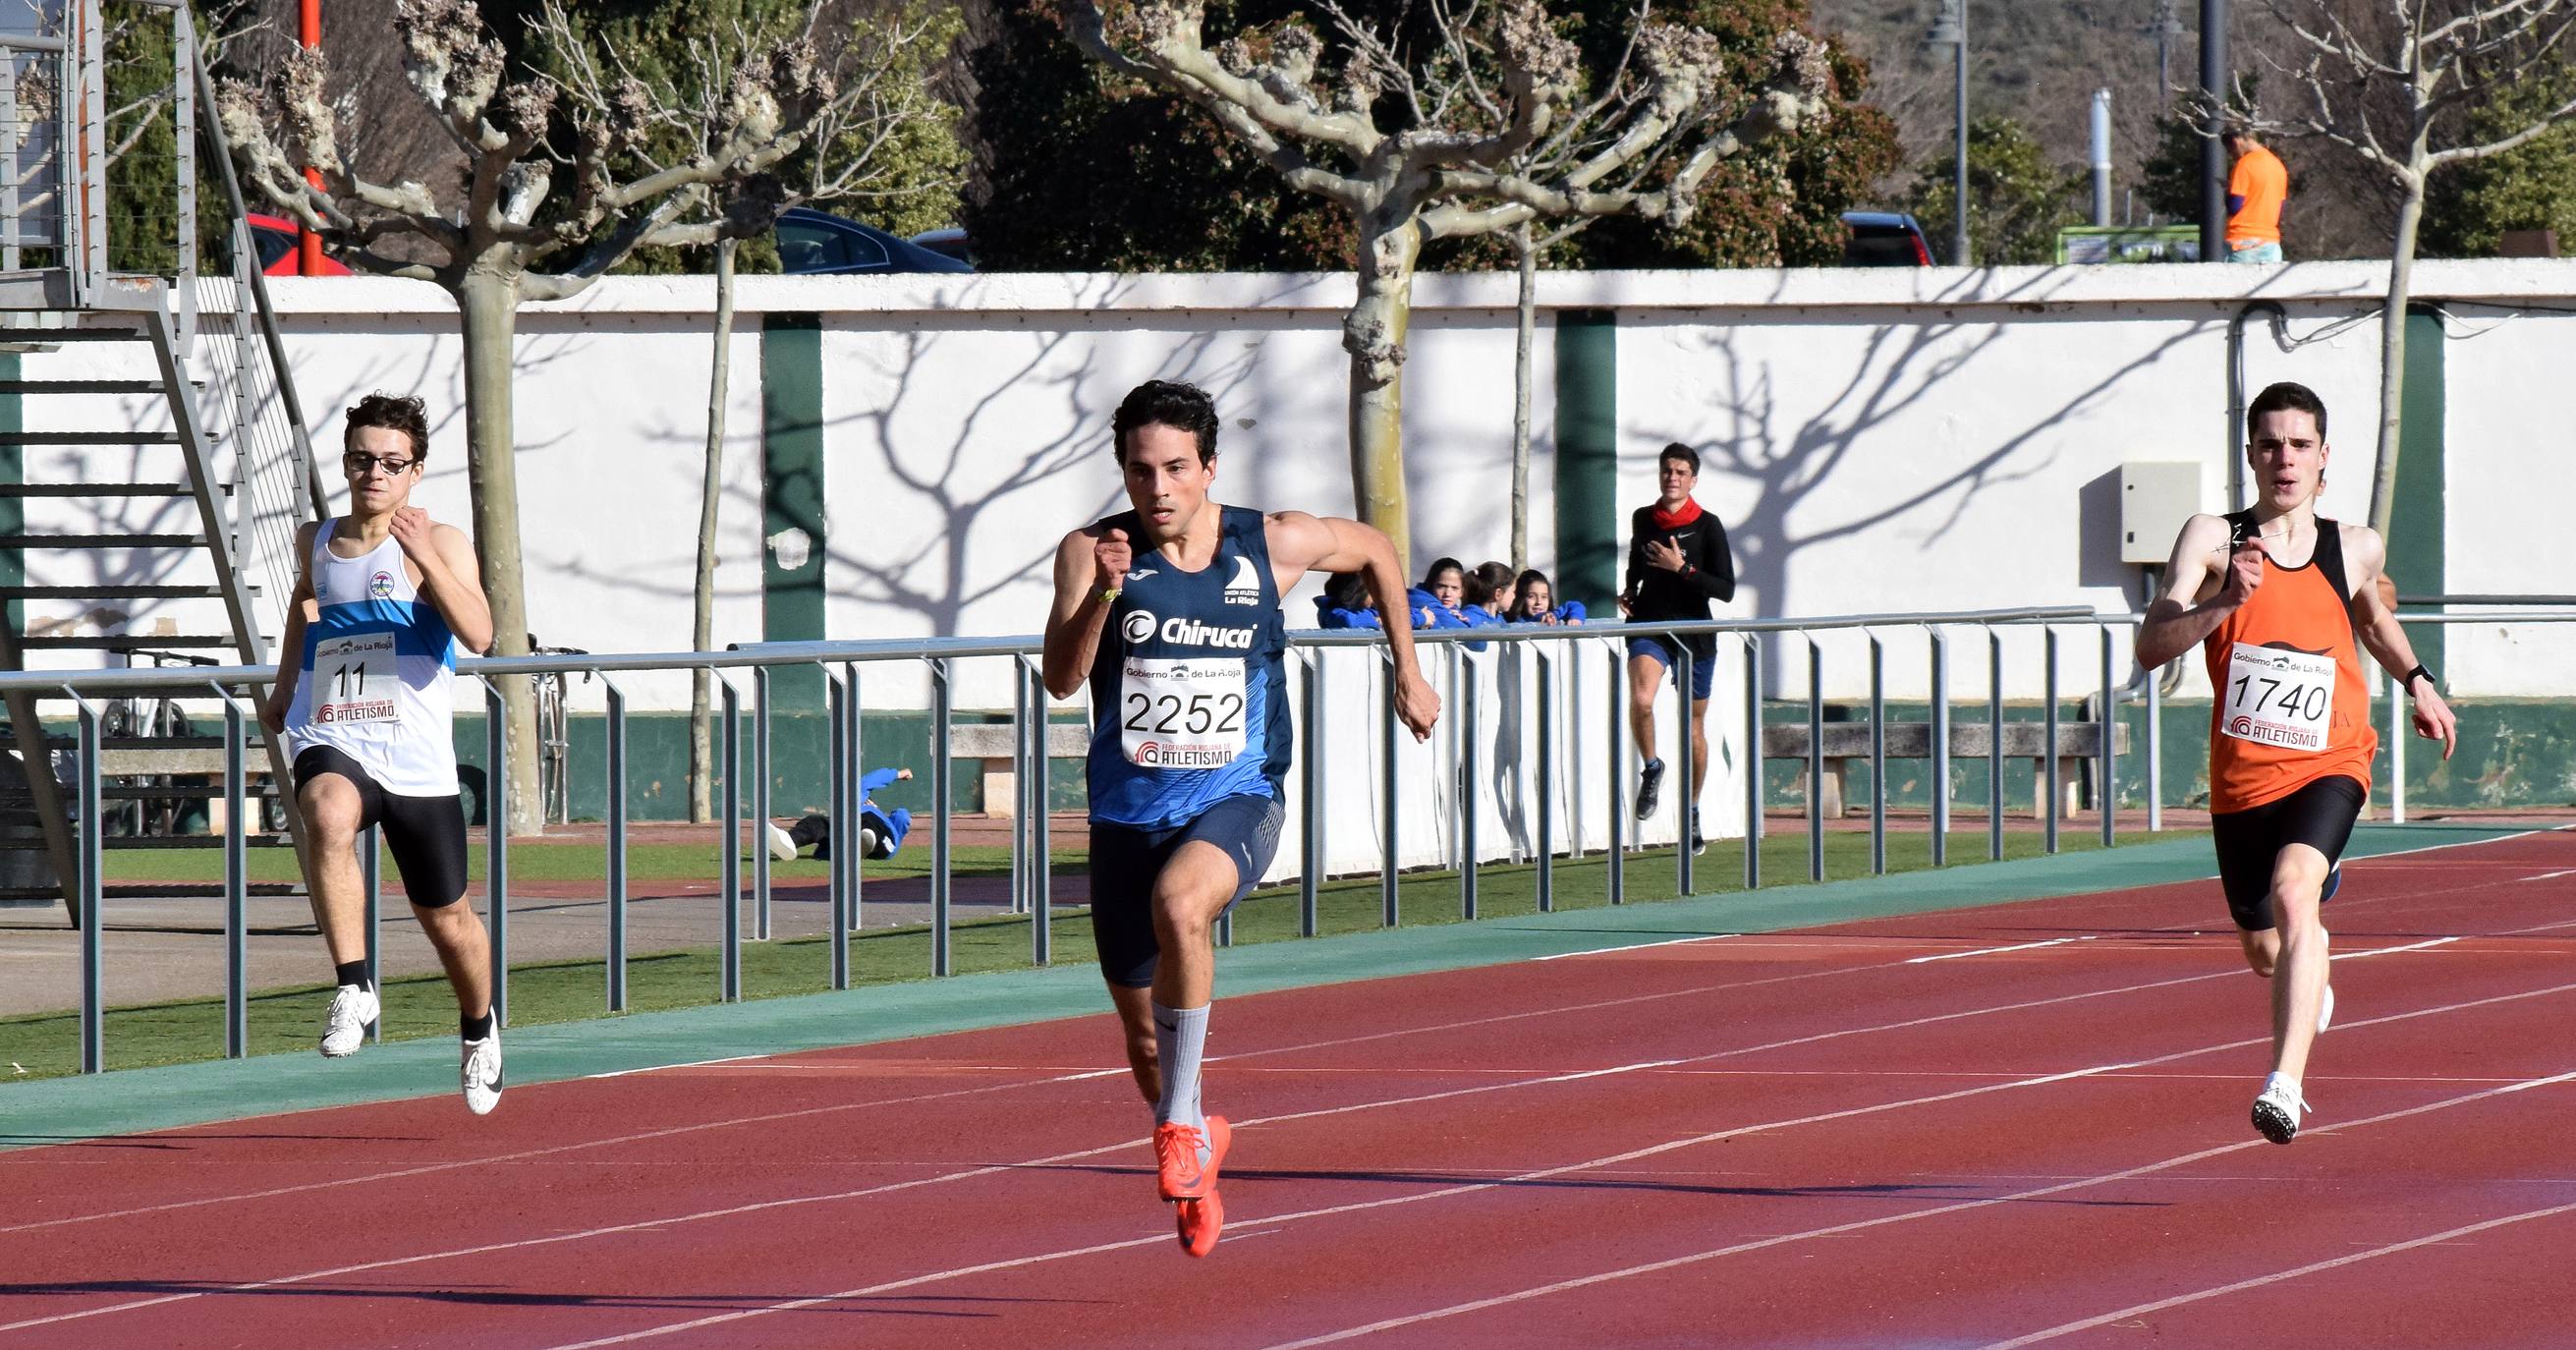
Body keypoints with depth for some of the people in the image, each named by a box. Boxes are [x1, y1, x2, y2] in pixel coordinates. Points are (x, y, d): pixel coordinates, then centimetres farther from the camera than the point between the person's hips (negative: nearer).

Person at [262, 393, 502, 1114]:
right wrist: (285, 681, 31)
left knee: (446, 919, 12)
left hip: (417, 762, -1)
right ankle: (353, 987, -36)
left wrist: (426, 559, -32)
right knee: (329, 817, -37)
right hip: (332, 749, 1)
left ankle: (479, 1028, 43)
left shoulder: (438, 543, -5)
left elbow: (478, 633, -21)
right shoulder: (316, 541, 9)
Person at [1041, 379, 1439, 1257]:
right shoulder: (1092, 552, -8)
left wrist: (1408, 673, 19)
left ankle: (1178, 1123, -24)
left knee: (1178, 903, -36)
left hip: (1235, 801, -2)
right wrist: (1102, 591, -37)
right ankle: (1197, 1147, 43)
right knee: (1143, 1033, 11)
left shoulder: (1274, 546, -5)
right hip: (1128, 812, 2)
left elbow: (1375, 552, 17)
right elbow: (1061, 680, -22)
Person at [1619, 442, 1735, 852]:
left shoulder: (1707, 527, -6)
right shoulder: (1642, 520, 5)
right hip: (1649, 625, 1)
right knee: (1640, 699, -28)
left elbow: (1726, 590, -10)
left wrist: (1682, 569, -19)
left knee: (1694, 726, 10)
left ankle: (1692, 812, 25)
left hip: (1694, 632, -1)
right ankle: (1651, 768, -1)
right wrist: (1629, 594, 7)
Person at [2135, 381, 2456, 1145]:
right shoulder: (2213, 540, -7)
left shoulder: (2355, 551, 1)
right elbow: (2151, 647, -19)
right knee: (2265, 951, 18)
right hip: (2242, 777, 2)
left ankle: (2286, 1084, -38)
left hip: (2327, 768, -2)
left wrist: (2416, 682, 21)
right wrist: (2224, 602, -33)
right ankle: (2313, 984, 58)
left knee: (2292, 894, -30)